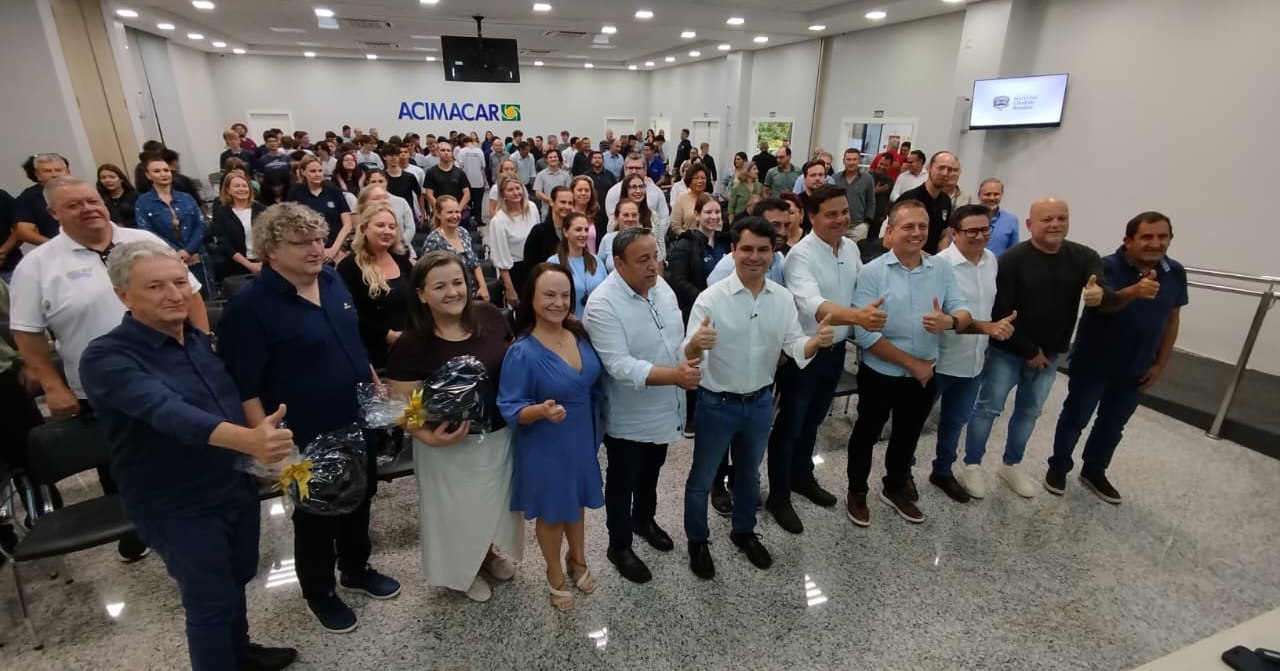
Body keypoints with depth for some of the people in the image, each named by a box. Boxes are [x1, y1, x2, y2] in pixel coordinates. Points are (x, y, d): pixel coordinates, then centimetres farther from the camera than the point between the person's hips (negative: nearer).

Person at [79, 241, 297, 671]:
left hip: (236, 486, 7)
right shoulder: (106, 358, -22)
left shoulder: (199, 340, -1)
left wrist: (262, 439, 15)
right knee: (211, 601, 8)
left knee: (237, 579, 24)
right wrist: (248, 439, -55)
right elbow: (168, 412, -40)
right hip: (177, 508, -6)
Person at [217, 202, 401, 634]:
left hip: (359, 425, 7)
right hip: (308, 439, -6)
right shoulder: (250, 306, -19)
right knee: (315, 518, 15)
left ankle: (357, 570, 48)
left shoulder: (332, 280, 1)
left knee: (360, 502, 23)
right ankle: (319, 593, 40)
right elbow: (243, 387, -19)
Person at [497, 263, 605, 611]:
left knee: (577, 501, 25)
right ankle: (555, 575, 43)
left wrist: (596, 430, 11)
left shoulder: (581, 335, -7)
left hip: (583, 439, 5)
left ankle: (578, 559, 52)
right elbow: (510, 408, -20)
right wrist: (541, 410, -39)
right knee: (552, 511, 16)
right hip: (546, 448, -5)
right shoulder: (522, 352, -24)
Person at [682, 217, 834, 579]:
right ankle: (697, 541, 37)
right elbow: (688, 354, -22)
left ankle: (744, 531, 48)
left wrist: (817, 341, -26)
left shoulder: (783, 298, -4)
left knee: (749, 474, 24)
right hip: (717, 403, -4)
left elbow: (795, 347, -4)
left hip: (760, 402, 4)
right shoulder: (711, 298, -18)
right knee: (702, 477, 13)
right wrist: (696, 343, -46)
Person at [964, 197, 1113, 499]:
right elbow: (1000, 312, -18)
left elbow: (1110, 296, -16)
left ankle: (1012, 465, 35)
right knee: (988, 407, 1)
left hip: (1049, 354, 5)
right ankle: (973, 464, 17)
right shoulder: (1013, 259, -15)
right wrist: (1028, 351, -16)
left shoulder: (1084, 257, -3)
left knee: (1029, 412, 17)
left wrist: (1101, 295, -42)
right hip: (1007, 351, -5)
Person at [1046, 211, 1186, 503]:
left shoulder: (1175, 273, -1)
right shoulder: (1107, 266, -18)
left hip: (1136, 368, 5)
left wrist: (1160, 363, 5)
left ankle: (1094, 472, 35)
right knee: (1075, 417, 8)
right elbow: (1104, 303, -35)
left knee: (1113, 424, 17)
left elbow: (1172, 319, 7)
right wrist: (1135, 292, -56)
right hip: (1093, 362, -5)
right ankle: (1058, 467, 26)